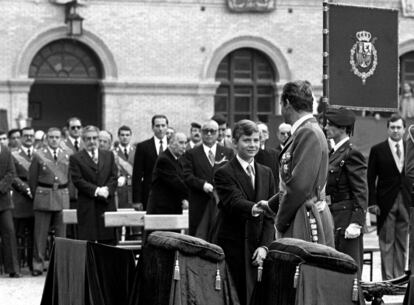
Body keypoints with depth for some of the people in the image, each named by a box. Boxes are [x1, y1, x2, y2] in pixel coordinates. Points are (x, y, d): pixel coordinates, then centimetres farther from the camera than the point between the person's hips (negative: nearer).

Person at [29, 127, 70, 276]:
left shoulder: (66, 156, 9)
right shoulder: (39, 155, 0)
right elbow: (32, 178, 4)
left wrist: (68, 194, 10)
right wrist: (36, 195, 5)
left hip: (62, 197, 3)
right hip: (44, 196, -3)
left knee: (61, 233, 4)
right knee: (41, 232, -1)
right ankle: (38, 264, 4)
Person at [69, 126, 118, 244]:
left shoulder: (109, 155, 16)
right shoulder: (75, 158, 4)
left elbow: (114, 177, 9)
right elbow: (77, 180, -6)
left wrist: (106, 190, -11)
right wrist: (96, 190, -15)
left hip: (107, 204, 3)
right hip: (87, 207, -3)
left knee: (109, 240, 1)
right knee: (87, 242, -5)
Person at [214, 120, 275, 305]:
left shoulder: (266, 174, 15)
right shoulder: (224, 173, -2)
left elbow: (270, 216, 11)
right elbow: (234, 203, -20)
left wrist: (264, 246, -2)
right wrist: (254, 208, -41)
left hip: (258, 248, 4)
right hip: (233, 246, -4)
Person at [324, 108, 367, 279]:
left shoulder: (351, 154, -12)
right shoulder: (333, 153, 16)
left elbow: (361, 192, -15)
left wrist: (356, 223, -21)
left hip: (346, 218, -9)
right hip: (332, 218, 9)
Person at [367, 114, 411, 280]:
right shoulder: (377, 150, 2)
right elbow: (371, 179, 0)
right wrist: (372, 202, -8)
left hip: (406, 202, 3)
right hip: (386, 203, -2)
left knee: (402, 243, 7)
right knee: (386, 243, -1)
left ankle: (399, 277, 13)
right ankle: (387, 278, 1)